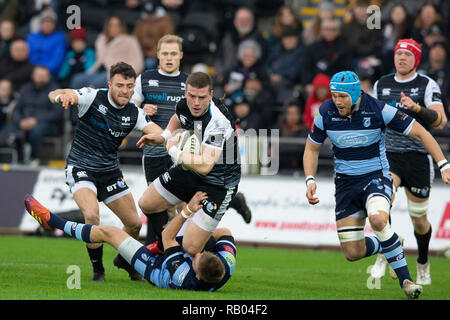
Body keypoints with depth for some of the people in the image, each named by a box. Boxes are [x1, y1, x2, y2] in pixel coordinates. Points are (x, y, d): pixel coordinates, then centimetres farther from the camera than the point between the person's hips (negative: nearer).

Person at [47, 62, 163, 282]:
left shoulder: (134, 113, -2)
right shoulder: (93, 97, -14)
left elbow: (157, 132, -15)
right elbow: (54, 95, -27)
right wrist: (61, 96, -52)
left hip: (110, 172, 5)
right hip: (80, 167, -5)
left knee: (134, 223, 5)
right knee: (92, 215, -28)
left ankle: (123, 260, 37)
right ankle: (97, 270, -8)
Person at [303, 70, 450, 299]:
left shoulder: (378, 110, -16)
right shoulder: (326, 113, -8)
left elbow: (420, 133, -10)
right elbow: (311, 149, 8)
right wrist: (310, 180, -8)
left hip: (376, 177, -3)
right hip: (345, 183, 4)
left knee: (377, 220, -36)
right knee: (352, 253, -3)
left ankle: (405, 280, -21)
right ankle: (389, 245, 31)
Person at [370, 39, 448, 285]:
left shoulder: (427, 85, -3)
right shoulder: (381, 85, 10)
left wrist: (416, 108, -28)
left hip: (418, 158, -2)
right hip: (389, 155, 2)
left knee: (418, 219, 6)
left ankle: (423, 264, 31)